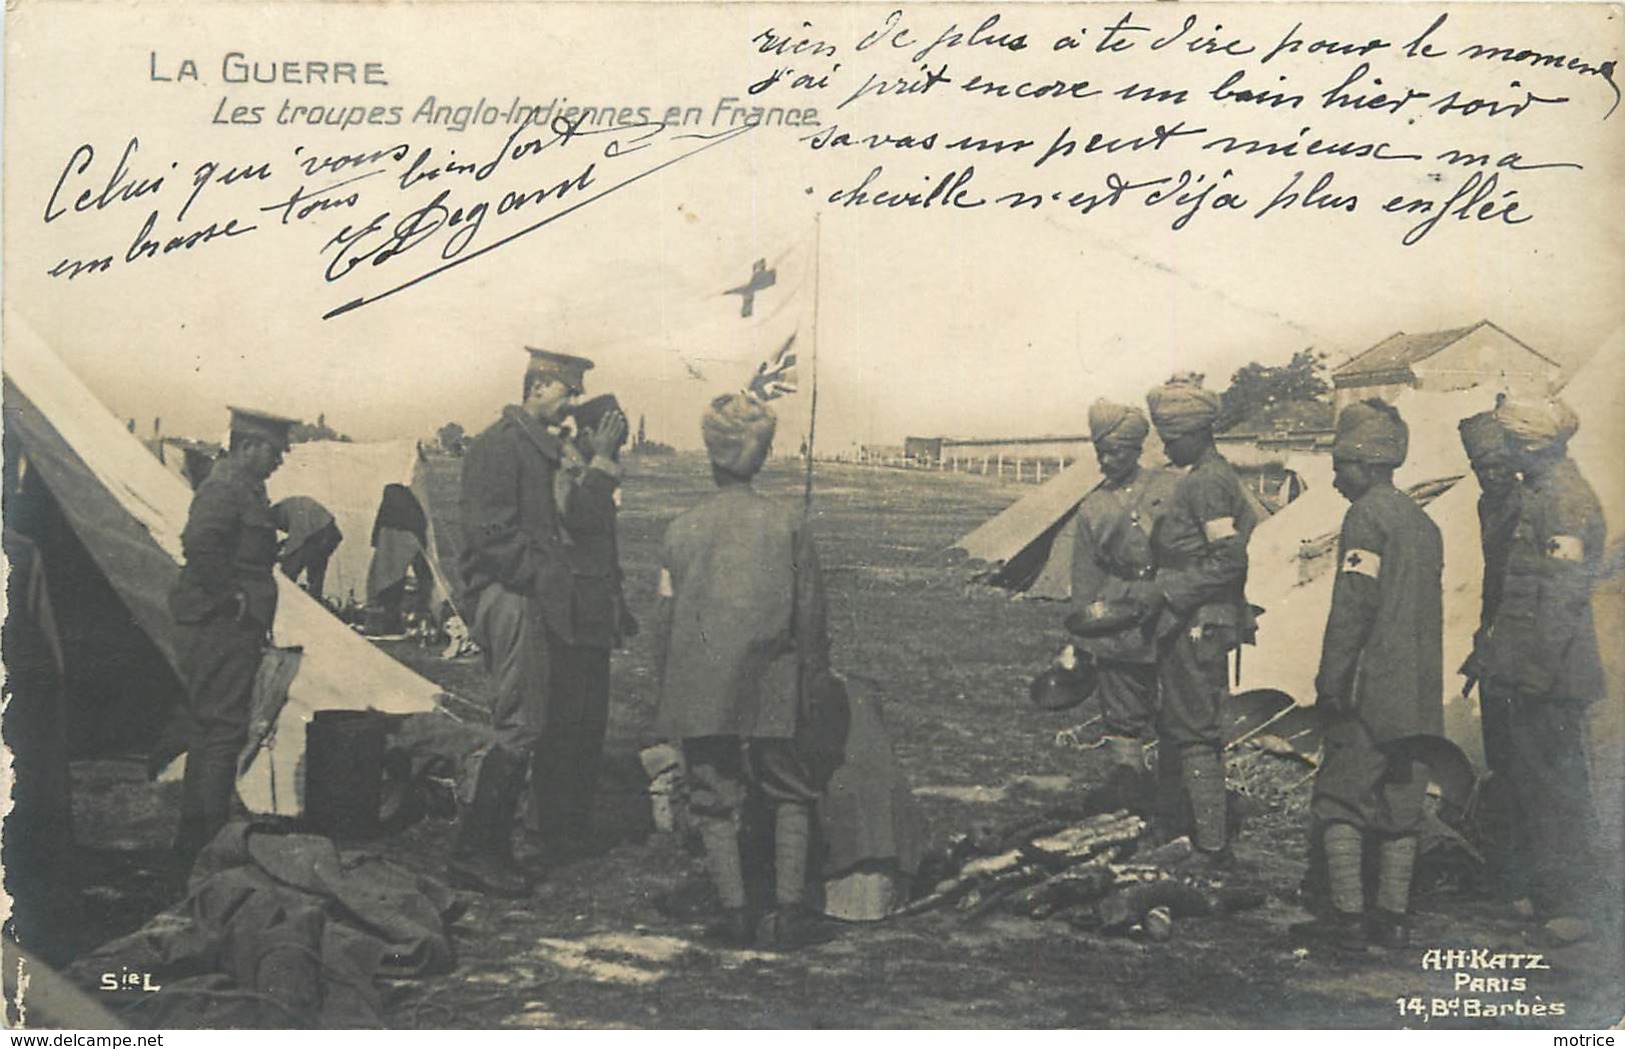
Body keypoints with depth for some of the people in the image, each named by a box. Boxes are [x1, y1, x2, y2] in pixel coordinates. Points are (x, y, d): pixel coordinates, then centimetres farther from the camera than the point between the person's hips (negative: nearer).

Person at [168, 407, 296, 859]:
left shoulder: (242, 488, 18)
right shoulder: (226, 489, -14)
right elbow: (198, 542, -29)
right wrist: (230, 596, -22)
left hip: (228, 630, 11)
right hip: (222, 630, -11)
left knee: (210, 730, 16)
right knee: (222, 729, -8)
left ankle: (194, 834, 24)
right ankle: (211, 835, -4)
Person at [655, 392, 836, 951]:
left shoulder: (681, 531, -4)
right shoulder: (788, 527, -5)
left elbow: (667, 619, 2)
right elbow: (811, 617, -1)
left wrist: (668, 697, 11)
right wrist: (811, 686, 10)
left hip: (699, 692, 0)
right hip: (770, 692, 0)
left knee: (714, 799, 9)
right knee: (791, 796, 12)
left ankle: (735, 914, 8)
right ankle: (787, 912, 7)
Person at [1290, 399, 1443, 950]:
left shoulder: (1366, 516, -12)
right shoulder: (1423, 521, 16)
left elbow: (1353, 606, -18)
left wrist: (1330, 682, -15)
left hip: (1371, 691, -8)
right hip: (1419, 695, 8)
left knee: (1339, 800, -1)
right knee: (1400, 804, 11)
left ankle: (1347, 914, -2)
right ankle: (1394, 915, 13)